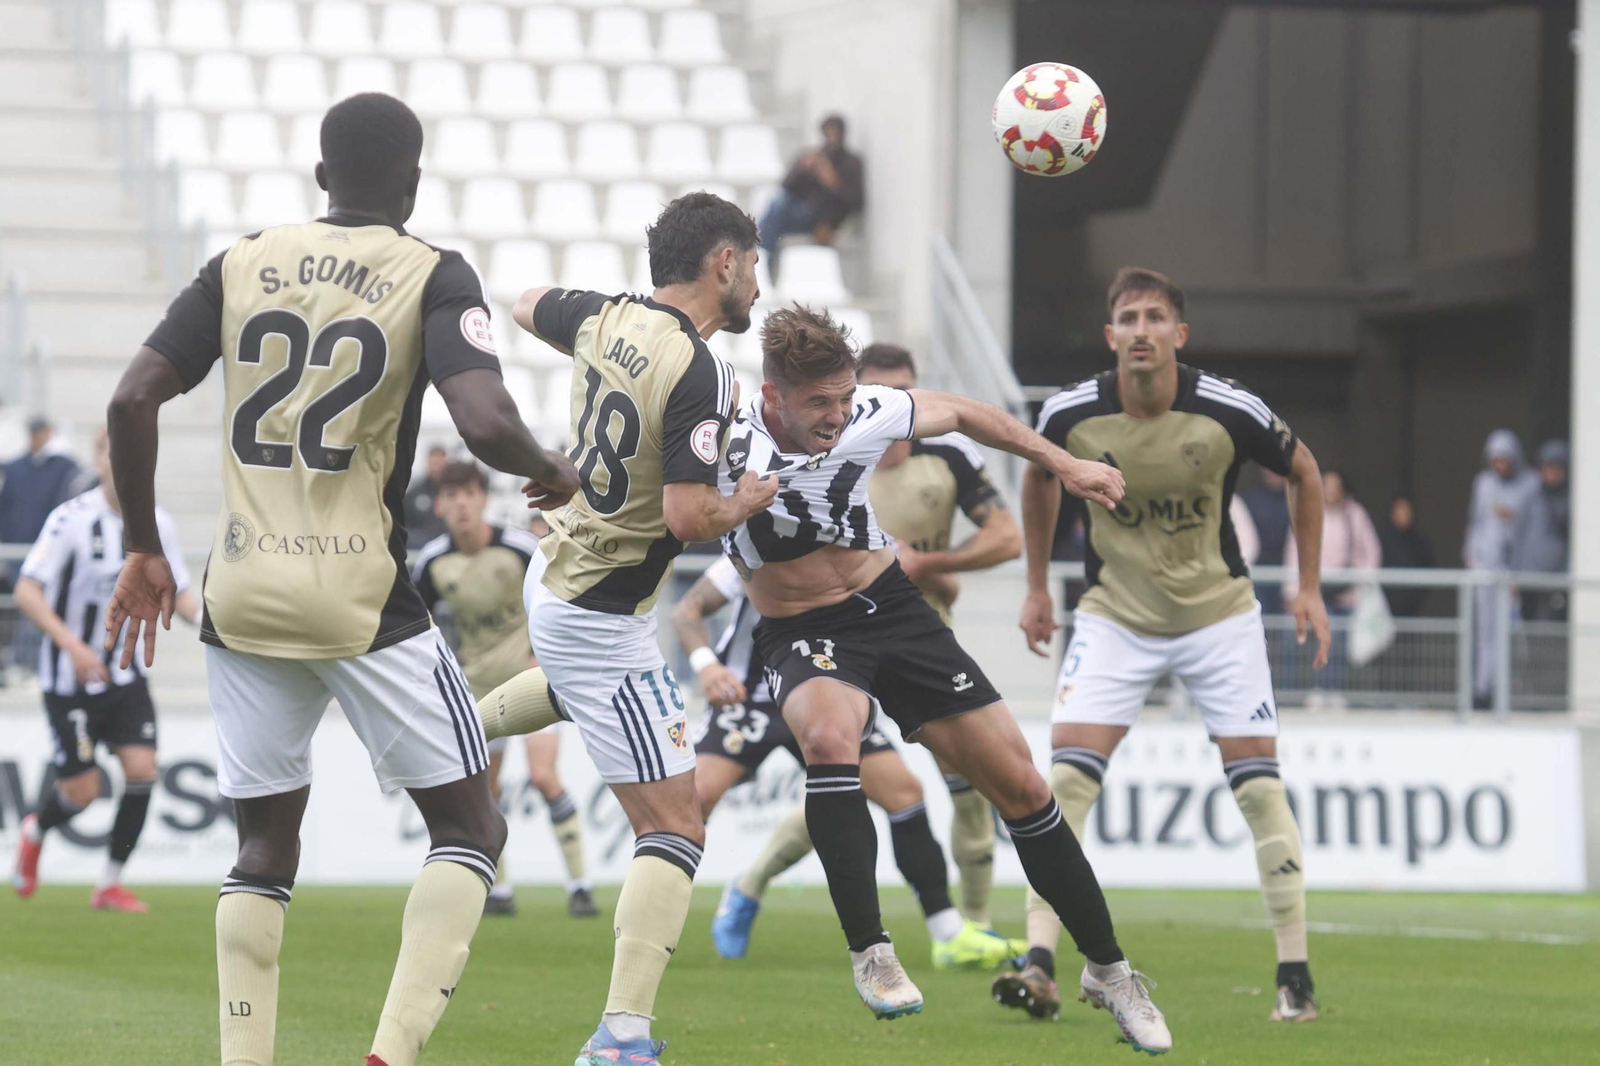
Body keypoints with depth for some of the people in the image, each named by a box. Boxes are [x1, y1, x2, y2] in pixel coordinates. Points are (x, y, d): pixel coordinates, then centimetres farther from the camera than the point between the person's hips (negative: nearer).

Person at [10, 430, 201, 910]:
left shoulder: (156, 523, 0)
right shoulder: (72, 519, -16)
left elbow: (178, 595, 9)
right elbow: (26, 592, -20)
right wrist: (72, 645, -31)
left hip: (126, 671, 4)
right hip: (70, 677, -4)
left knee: (142, 768, -11)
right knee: (82, 789, -4)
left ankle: (110, 885, 3)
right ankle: (35, 832, 32)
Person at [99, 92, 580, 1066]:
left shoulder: (241, 265, 6)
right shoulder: (434, 278, -5)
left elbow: (133, 401, -1)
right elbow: (485, 424, -20)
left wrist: (143, 549, 10)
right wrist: (554, 473, 2)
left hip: (242, 592, 4)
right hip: (365, 601, -4)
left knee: (266, 845, 17)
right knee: (469, 825, 7)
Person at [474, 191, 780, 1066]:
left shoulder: (605, 319, -1)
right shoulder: (700, 376, -25)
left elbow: (527, 306, 20)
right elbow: (688, 516, -29)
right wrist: (748, 502, -9)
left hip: (554, 573, 9)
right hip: (600, 621, -9)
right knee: (675, 830, -8)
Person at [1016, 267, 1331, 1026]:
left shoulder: (1230, 412, -19)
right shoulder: (1072, 414, -15)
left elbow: (1303, 472, 1)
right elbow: (1040, 477, 10)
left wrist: (1310, 588, 2)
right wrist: (1037, 588, 12)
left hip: (1219, 614, -1)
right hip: (1114, 615, 1)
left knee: (1258, 785, -4)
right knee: (1067, 777, -13)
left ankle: (1295, 976, 4)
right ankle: (1040, 964, -14)